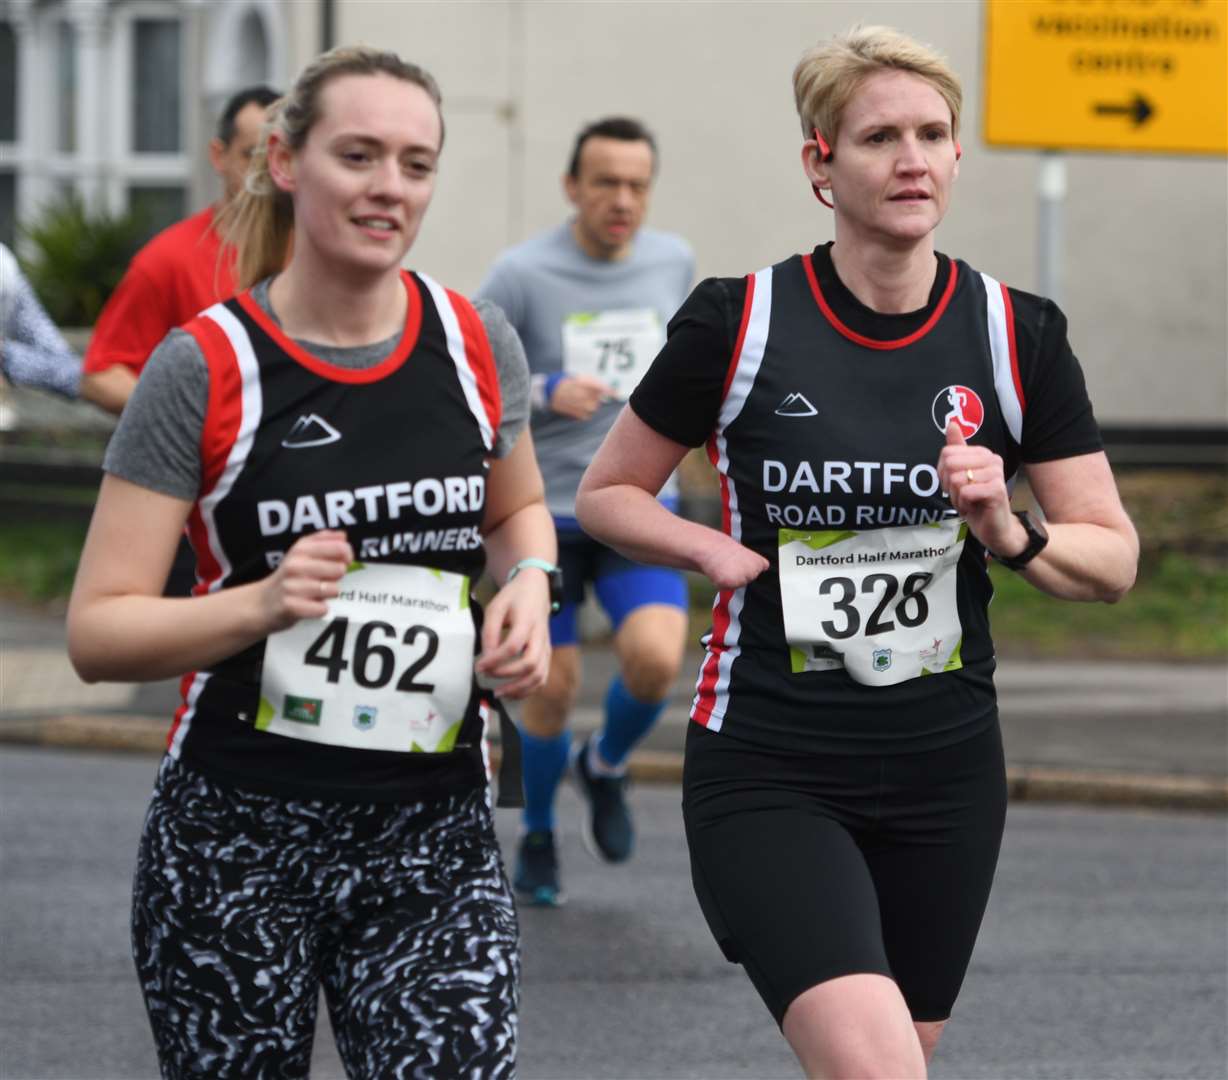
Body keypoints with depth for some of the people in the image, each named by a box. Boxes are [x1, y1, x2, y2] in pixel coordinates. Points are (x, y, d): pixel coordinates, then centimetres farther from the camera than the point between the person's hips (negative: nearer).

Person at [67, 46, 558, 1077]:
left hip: (434, 838, 2)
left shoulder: (478, 346, 4)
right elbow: (97, 631, -8)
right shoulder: (205, 370, -7)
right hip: (236, 842, -2)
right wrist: (263, 603, -23)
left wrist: (528, 586, 2)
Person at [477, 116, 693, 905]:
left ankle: (608, 765, 14)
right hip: (544, 512, -2)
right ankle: (538, 840, 28)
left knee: (657, 659, -19)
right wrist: (548, 394, -20)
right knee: (554, 688, 3)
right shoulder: (523, 274, -11)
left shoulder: (673, 262, 3)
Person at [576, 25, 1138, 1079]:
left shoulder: (1016, 335, 0)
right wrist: (724, 551, -11)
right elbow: (607, 494, 6)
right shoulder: (738, 322, -6)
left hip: (945, 776, 4)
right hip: (769, 773, -3)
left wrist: (1006, 532, -15)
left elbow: (1112, 559, 5)